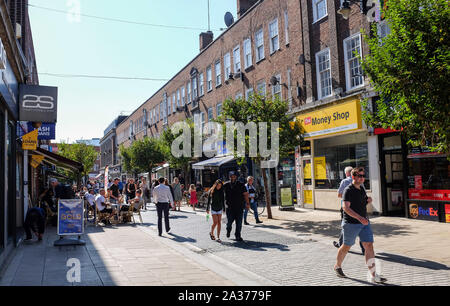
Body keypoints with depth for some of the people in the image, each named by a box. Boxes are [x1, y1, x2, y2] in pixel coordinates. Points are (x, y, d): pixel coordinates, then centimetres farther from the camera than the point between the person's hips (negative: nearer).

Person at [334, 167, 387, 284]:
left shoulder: (362, 189, 11)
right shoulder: (348, 190, -14)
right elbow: (346, 208, -25)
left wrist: (368, 201, 4)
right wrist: (359, 218, -35)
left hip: (364, 223, 6)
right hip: (351, 224, -6)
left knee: (369, 246, -2)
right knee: (346, 247, 9)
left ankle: (373, 276, 0)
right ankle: (337, 266, 32)